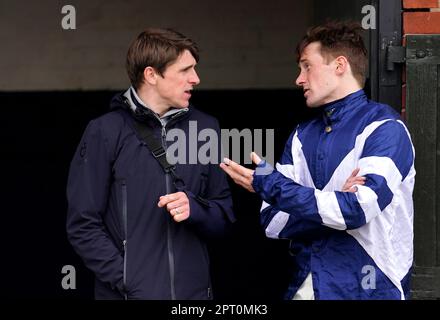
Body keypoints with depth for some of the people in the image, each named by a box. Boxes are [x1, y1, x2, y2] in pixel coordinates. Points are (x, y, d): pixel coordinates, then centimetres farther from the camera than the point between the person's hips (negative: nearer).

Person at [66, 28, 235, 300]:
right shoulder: (105, 133, -6)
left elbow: (224, 218, 8)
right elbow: (83, 226, -7)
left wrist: (193, 207, -12)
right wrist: (129, 285, -14)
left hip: (195, 291, 3)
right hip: (129, 292, -3)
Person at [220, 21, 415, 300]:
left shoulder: (384, 129, -10)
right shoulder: (302, 136, 8)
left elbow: (358, 210, -22)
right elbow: (273, 221, 2)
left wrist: (270, 185, -15)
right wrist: (332, 205, -15)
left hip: (366, 287, -5)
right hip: (304, 284, 5)